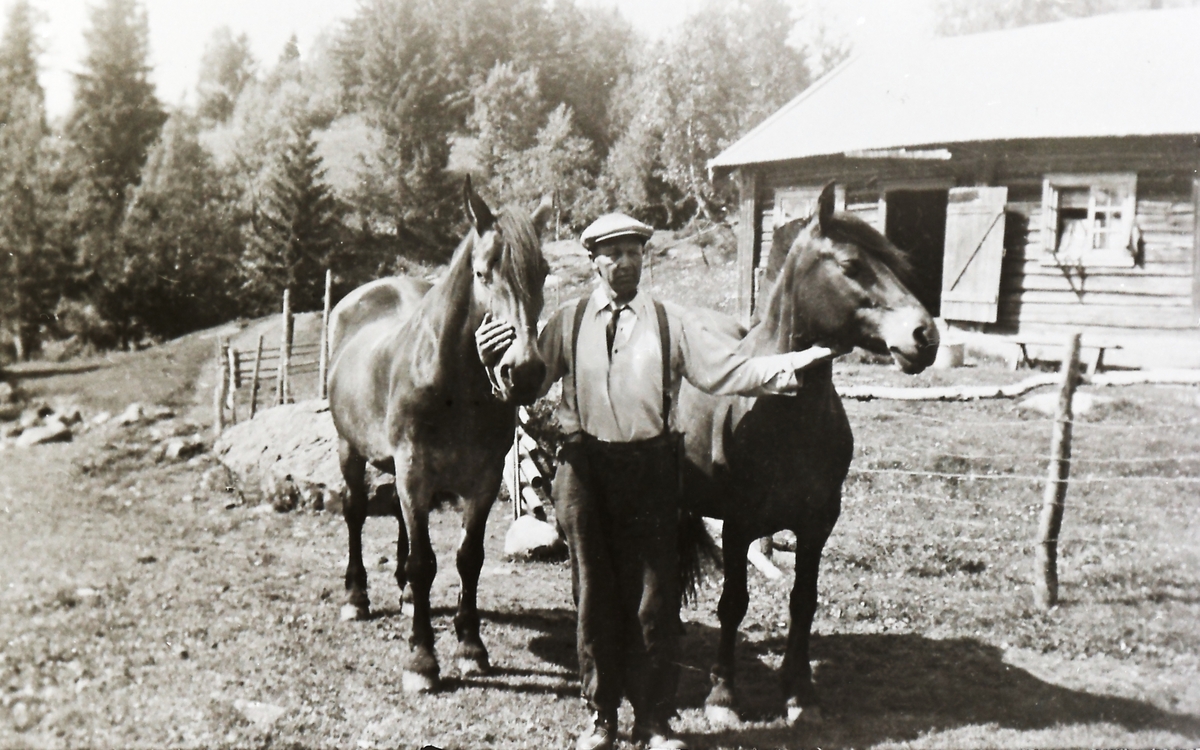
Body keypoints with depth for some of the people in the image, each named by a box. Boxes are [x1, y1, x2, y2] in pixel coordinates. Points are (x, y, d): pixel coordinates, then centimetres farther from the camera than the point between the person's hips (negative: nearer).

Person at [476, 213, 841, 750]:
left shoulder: (674, 323, 4)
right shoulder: (567, 322, 5)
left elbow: (731, 371, -2)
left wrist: (792, 366, -16)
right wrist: (493, 360, -20)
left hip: (650, 468, 0)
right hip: (585, 468, 0)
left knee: (654, 599, 4)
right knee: (594, 595, 11)